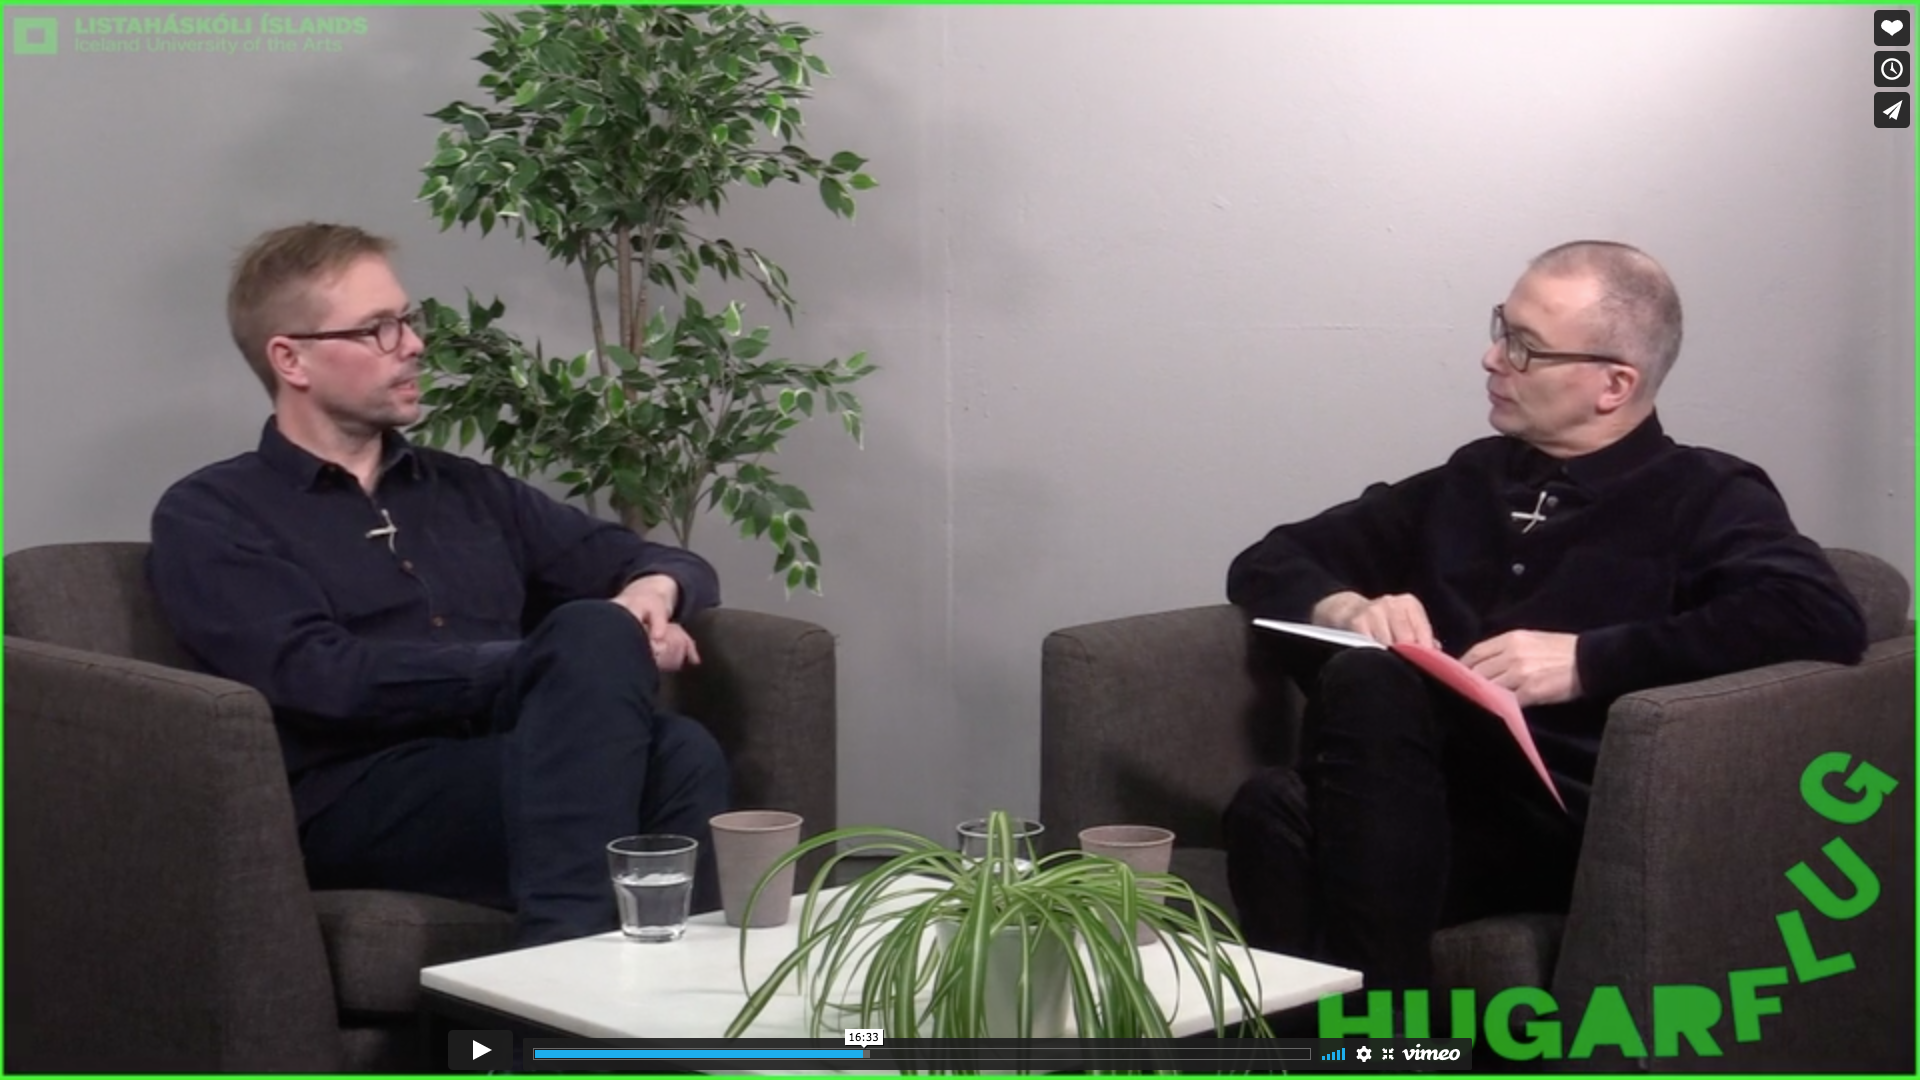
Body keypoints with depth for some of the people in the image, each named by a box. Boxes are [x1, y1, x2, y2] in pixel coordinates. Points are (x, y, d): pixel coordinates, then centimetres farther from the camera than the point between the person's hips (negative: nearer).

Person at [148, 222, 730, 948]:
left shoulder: (465, 491, 26)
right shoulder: (209, 517, 8)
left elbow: (671, 561, 29)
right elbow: (322, 681, -8)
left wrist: (654, 590, 2)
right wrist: (562, 662, -11)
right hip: (359, 798, -5)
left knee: (681, 753, -31)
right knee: (595, 636, -31)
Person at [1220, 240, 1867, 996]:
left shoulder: (1702, 497, 10)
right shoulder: (1468, 482, 26)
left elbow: (1825, 620, -10)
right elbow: (1268, 562, 29)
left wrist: (1584, 659, -15)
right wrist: (1345, 607, 4)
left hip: (1576, 826, -4)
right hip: (1420, 809, 4)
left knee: (1366, 684, -32)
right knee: (1272, 808, -31)